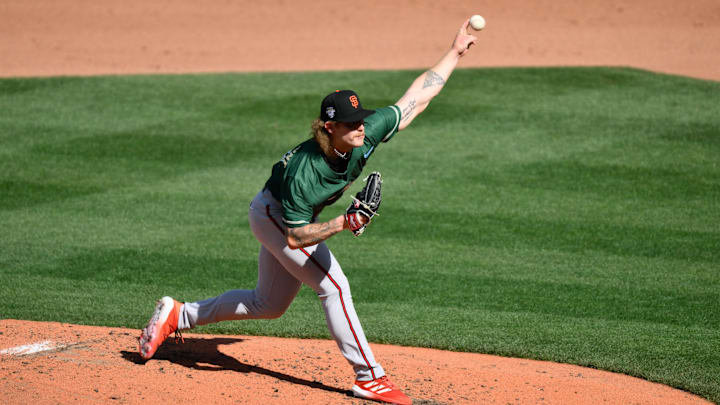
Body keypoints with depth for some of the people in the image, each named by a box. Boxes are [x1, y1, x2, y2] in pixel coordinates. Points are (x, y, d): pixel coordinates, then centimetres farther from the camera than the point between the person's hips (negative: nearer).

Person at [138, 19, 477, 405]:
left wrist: (455, 52, -15)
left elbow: (416, 97, -15)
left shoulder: (368, 132, -24)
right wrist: (342, 223, -43)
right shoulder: (302, 172, -39)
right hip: (272, 214, -8)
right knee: (333, 286, -16)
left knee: (268, 305, 19)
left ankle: (177, 315, 31)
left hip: (285, 217, 8)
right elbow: (295, 237, -31)